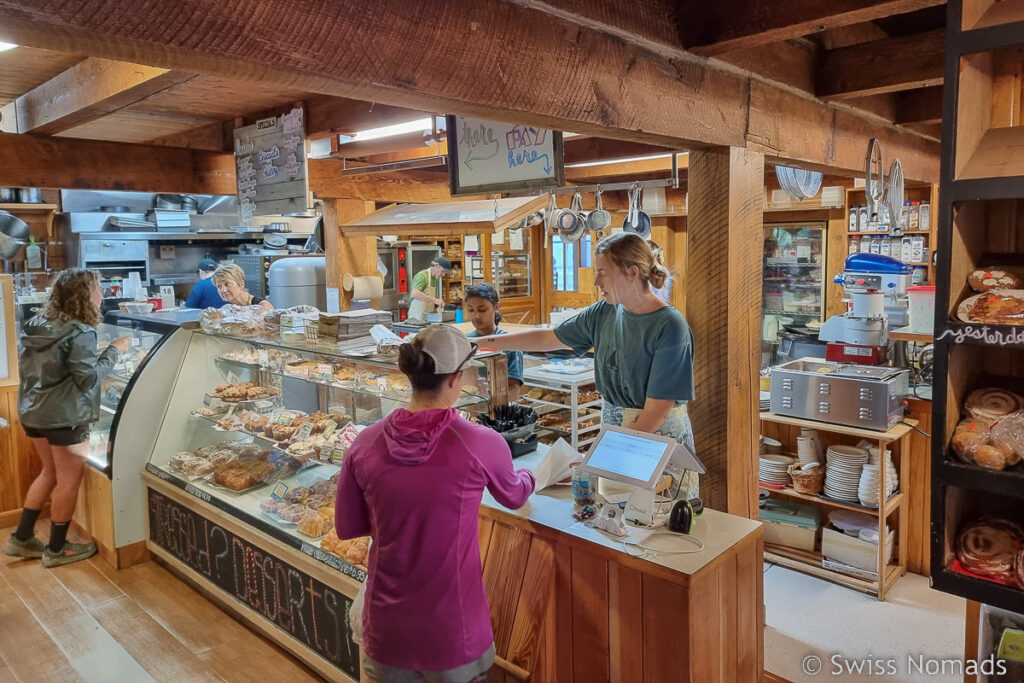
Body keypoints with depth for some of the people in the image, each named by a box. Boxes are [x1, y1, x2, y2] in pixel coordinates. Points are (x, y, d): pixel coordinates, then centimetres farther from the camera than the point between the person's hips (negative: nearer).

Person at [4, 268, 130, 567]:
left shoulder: (36, 324, 5)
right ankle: (57, 549, 17)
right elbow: (88, 379, -18)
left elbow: (26, 368, 14)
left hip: (33, 412, 8)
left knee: (50, 473, 23)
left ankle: (21, 538, 29)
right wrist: (113, 351, -10)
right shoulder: (80, 333, -20)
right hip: (65, 416, -8)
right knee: (68, 480, 6)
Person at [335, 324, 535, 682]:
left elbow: (346, 527, 3)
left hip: (386, 628, 3)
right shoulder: (481, 444, -18)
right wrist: (530, 476, 27)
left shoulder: (365, 443, -11)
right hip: (452, 632, -2)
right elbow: (514, 495, 5)